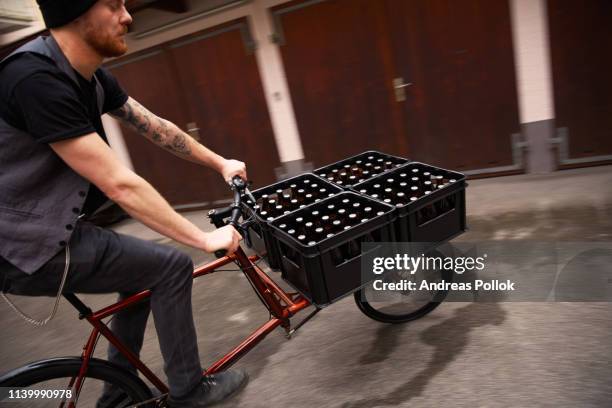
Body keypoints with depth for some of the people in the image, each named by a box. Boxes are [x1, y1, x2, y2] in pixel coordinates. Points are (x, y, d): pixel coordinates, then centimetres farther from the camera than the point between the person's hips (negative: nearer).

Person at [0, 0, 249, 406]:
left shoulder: (92, 76, 2)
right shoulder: (36, 79, -26)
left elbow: (156, 128, 11)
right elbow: (120, 185, -29)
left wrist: (220, 163, 16)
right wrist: (205, 239, -22)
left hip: (50, 230, 9)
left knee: (145, 266, 19)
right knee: (172, 266, -9)